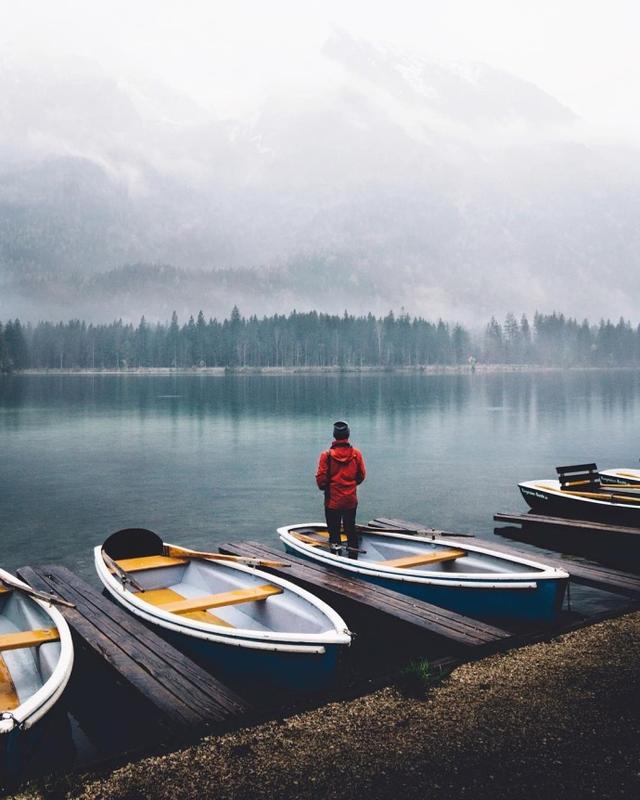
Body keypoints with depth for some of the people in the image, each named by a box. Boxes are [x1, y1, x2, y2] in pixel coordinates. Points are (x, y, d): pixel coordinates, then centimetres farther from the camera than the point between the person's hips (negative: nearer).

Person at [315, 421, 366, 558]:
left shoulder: (327, 455, -13)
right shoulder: (356, 453, -6)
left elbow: (321, 478, -12)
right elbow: (362, 475, 2)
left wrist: (324, 488, 10)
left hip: (332, 500, -3)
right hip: (351, 500, 3)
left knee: (334, 530, 7)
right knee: (350, 528, 16)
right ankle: (353, 556, 22)